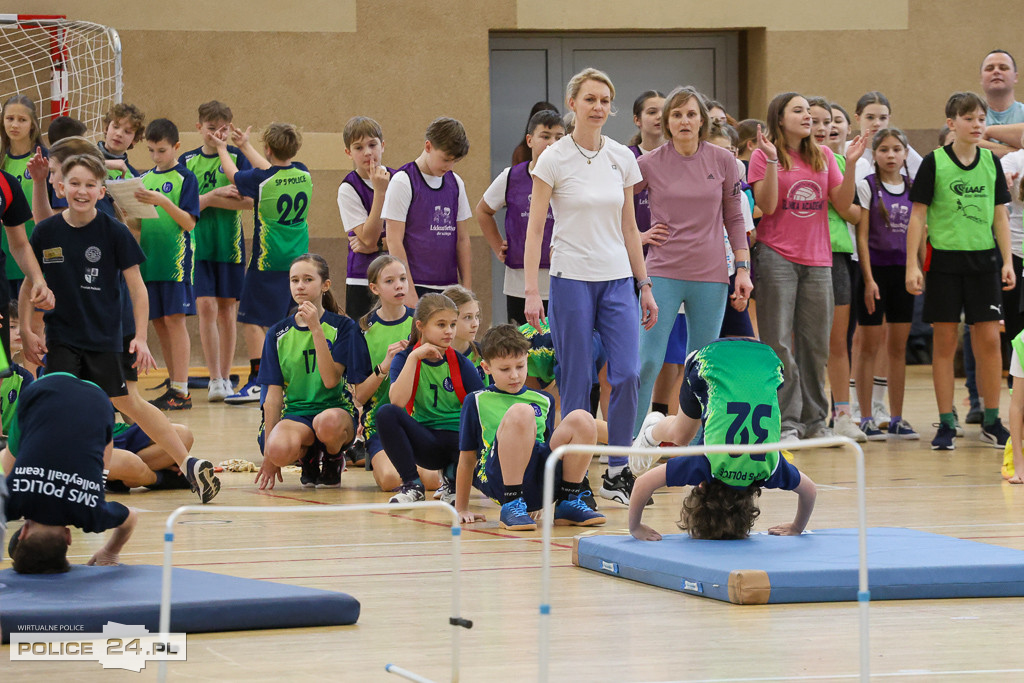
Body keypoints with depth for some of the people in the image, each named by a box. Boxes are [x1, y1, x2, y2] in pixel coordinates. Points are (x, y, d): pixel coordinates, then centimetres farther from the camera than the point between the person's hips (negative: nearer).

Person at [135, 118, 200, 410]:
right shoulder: (144, 178, 14)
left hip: (175, 258, -6)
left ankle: (181, 391, -7)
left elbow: (189, 222, -10)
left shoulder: (185, 178, -3)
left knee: (174, 320, -8)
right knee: (159, 323, 8)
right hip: (148, 260, 6)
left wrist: (163, 202, -22)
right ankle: (173, 385, 15)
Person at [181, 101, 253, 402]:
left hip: (230, 243, 0)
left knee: (227, 310, 4)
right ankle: (215, 379, -8)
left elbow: (249, 201, -7)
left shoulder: (237, 157, 3)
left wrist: (208, 200, -9)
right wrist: (217, 194, -13)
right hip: (198, 244, 0)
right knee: (206, 307, -10)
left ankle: (225, 378, 14)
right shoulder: (187, 160, 6)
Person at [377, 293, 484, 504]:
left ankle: (453, 478, 3)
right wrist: (414, 357, -21)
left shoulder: (461, 364, -1)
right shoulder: (405, 359, -2)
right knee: (386, 413, -29)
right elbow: (397, 401, -21)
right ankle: (412, 485, -13)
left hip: (458, 439, 0)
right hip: (424, 443, 0)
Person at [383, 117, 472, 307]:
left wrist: (467, 288, 11)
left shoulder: (455, 183, 13)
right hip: (417, 286, -5)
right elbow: (394, 241, -8)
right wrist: (410, 293, -12)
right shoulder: (402, 182, -5)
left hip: (449, 287, 5)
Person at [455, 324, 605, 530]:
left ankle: (568, 503, -6)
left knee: (582, 420, -15)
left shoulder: (543, 401, 24)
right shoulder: (476, 401, 14)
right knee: (520, 412, -30)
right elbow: (467, 458, 15)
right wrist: (462, 510, 14)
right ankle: (511, 507, -29)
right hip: (498, 480, -4)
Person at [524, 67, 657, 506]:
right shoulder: (554, 159, -4)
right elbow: (535, 228, -4)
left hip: (618, 280, 3)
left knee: (627, 374, -8)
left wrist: (644, 285, 11)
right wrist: (531, 291, -12)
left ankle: (616, 471, 4)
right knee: (576, 382, -2)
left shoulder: (622, 158, 8)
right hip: (571, 279, -3)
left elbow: (628, 228, 14)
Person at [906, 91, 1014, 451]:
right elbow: (918, 215, -2)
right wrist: (912, 265, -7)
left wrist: (1008, 261, 5)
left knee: (989, 339, 0)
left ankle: (991, 421, 9)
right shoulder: (934, 162, -3)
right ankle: (946, 425, 7)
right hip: (944, 260, -3)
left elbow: (1000, 215, 12)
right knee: (944, 342, 1)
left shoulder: (991, 162, 7)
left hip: (984, 260, 3)